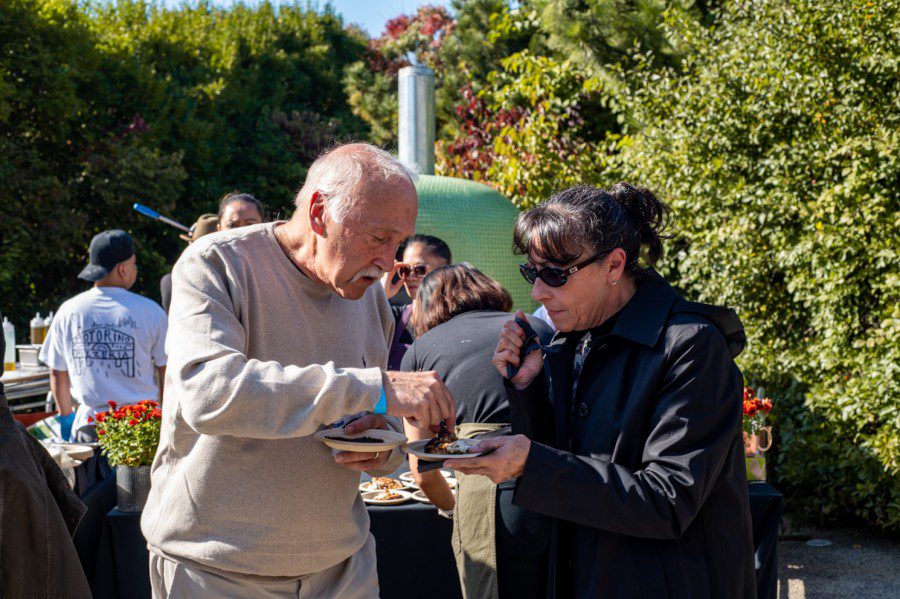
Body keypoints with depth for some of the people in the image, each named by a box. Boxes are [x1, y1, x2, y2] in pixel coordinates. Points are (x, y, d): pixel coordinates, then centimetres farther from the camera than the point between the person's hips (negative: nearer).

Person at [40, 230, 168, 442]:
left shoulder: (68, 312, 5)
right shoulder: (150, 311, -3)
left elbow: (57, 373, 14)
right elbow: (168, 373, 2)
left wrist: (67, 419, 28)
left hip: (89, 425, 2)